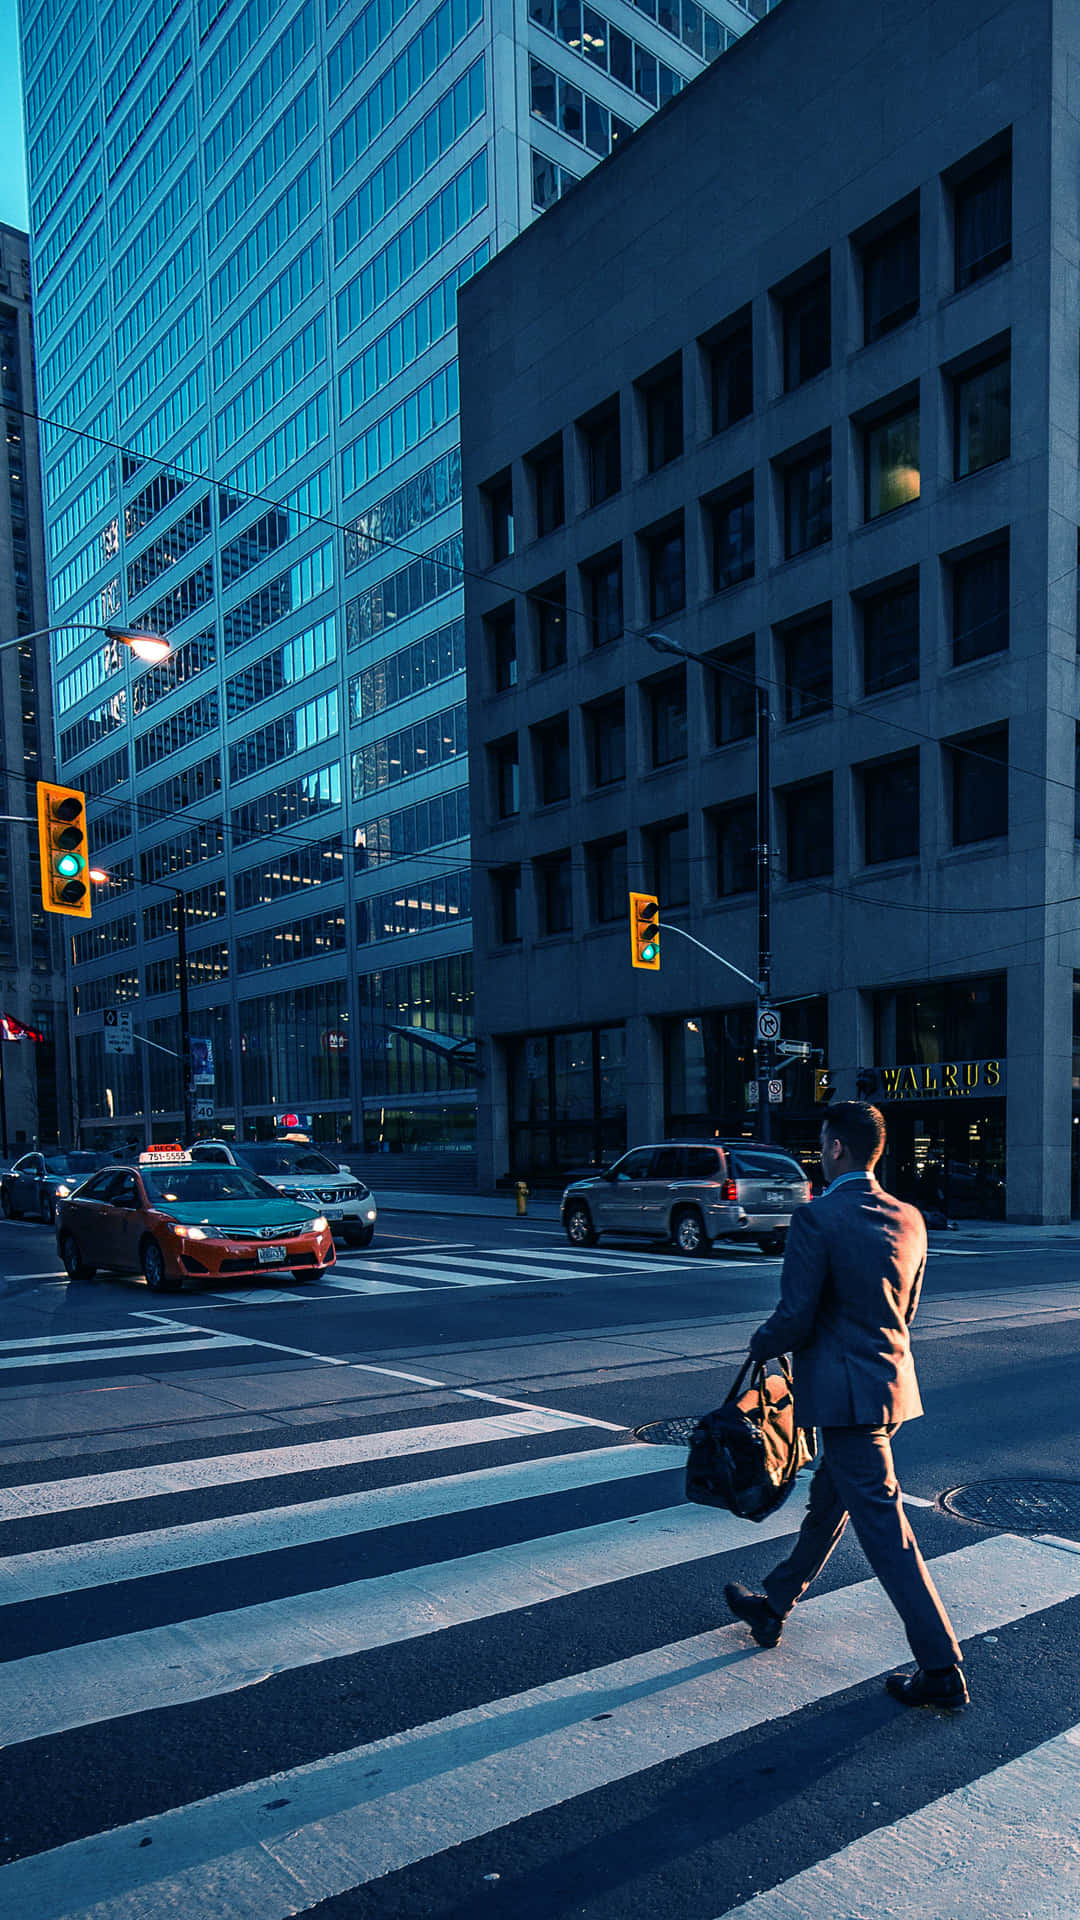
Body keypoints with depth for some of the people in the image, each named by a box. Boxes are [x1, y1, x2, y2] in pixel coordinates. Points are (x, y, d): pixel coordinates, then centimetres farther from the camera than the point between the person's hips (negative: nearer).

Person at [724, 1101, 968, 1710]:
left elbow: (795, 1320, -19)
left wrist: (761, 1344, 1)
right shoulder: (908, 1219, 4)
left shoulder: (817, 1218, -20)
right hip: (892, 1381, 9)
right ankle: (774, 1606, 39)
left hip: (846, 1395, -9)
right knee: (827, 1502, 21)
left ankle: (942, 1669, 5)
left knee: (884, 1528, -1)